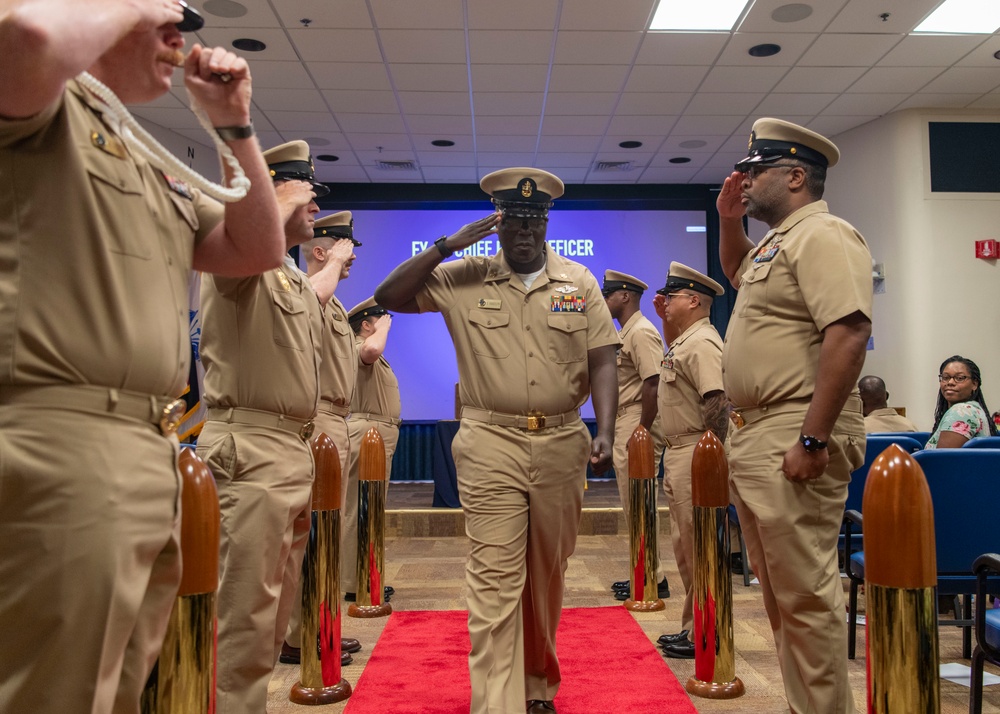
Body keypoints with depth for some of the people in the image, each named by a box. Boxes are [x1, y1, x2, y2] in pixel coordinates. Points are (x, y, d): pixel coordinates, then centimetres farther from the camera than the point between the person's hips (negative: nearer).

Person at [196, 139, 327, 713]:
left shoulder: (304, 286, 20)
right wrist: (286, 199, -25)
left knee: (278, 608, 17)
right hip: (250, 452, -9)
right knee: (248, 614, -5)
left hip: (297, 452, 9)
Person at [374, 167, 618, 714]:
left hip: (561, 443, 3)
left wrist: (605, 433, -9)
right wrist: (447, 245, -9)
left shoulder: (579, 282, 8)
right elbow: (389, 296, -1)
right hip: (491, 444, -2)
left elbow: (602, 361, 3)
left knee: (548, 573, 15)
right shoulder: (464, 279, 4)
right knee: (495, 578, -7)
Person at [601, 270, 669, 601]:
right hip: (624, 425, 11)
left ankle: (654, 580, 5)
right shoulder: (624, 334, 19)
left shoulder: (642, 333, -14)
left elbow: (653, 384, -22)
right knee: (634, 507, 14)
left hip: (637, 426, -11)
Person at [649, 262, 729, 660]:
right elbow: (672, 355, 40)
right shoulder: (683, 340, 15)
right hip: (677, 452, 11)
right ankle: (692, 626, 28)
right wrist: (664, 318, 26)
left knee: (698, 547, -3)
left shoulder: (702, 343, -16)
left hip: (696, 454, -11)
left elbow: (718, 404, -25)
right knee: (684, 546, 17)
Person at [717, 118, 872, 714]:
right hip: (757, 437, 11)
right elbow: (739, 273, 42)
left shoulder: (823, 235, -11)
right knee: (780, 592, 16)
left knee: (805, 593, -5)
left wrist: (814, 439, -27)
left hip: (795, 438, -11)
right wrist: (729, 219, 25)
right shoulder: (777, 241, 19)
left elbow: (849, 334, -24)